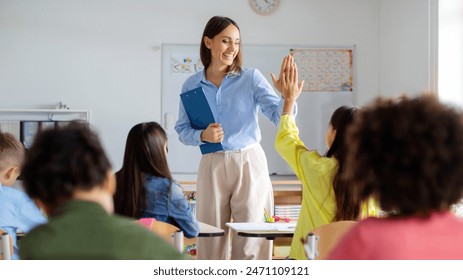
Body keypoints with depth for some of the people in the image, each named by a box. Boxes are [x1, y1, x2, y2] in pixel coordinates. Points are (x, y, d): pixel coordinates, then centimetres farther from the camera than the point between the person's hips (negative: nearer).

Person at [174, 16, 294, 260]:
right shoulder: (192, 85, 4)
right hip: (212, 165, 2)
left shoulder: (251, 78, -1)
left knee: (251, 238, 0)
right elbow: (182, 130, 6)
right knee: (211, 237, 8)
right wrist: (202, 136, -13)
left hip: (250, 162, -1)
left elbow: (279, 116, -8)